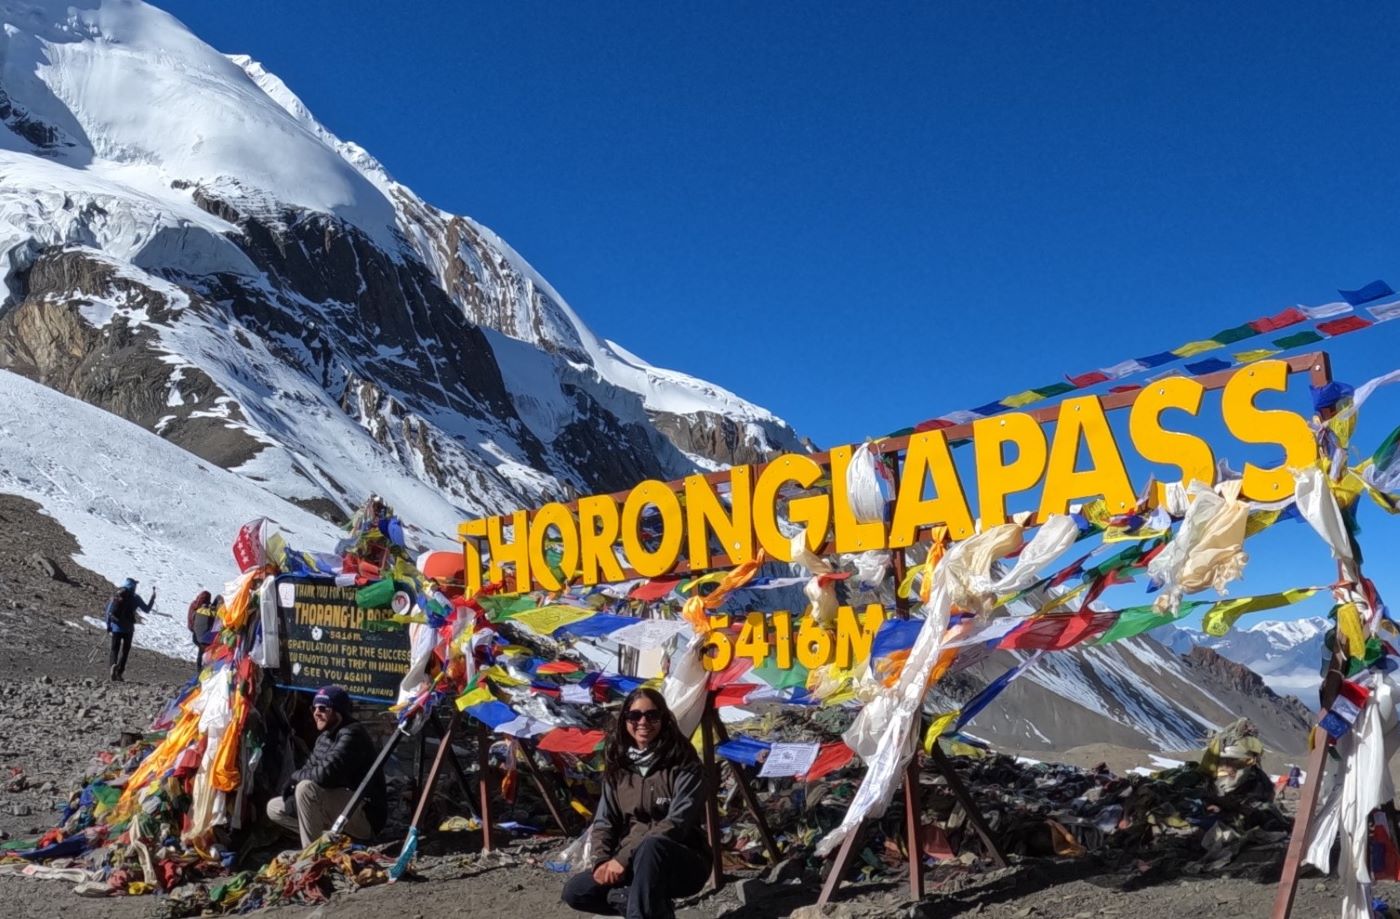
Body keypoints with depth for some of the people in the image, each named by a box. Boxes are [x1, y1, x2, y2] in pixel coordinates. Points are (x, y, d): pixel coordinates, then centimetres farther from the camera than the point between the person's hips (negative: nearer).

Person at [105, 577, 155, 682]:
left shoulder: (115, 597, 4)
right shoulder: (135, 598, -2)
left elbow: (108, 612, 4)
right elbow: (147, 609, 4)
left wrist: (108, 626, 13)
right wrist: (153, 598, 15)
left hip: (116, 627, 1)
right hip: (128, 629, -1)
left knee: (114, 649, 8)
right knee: (125, 650, 9)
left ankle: (113, 663, -22)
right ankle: (119, 673, 1)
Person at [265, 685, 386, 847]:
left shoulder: (351, 734, -20)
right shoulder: (324, 737, 9)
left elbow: (325, 774, -30)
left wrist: (295, 776, -11)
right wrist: (294, 783, -10)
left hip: (365, 815, -10)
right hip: (339, 807, 10)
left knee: (306, 788, -30)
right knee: (274, 808, 15)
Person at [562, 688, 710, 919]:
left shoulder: (682, 763, -11)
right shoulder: (618, 764, 5)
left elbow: (677, 822, -21)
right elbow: (604, 821, 3)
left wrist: (625, 858, -26)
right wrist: (603, 861, -17)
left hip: (684, 863, -6)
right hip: (631, 865, 6)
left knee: (651, 846, -39)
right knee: (575, 891, -14)